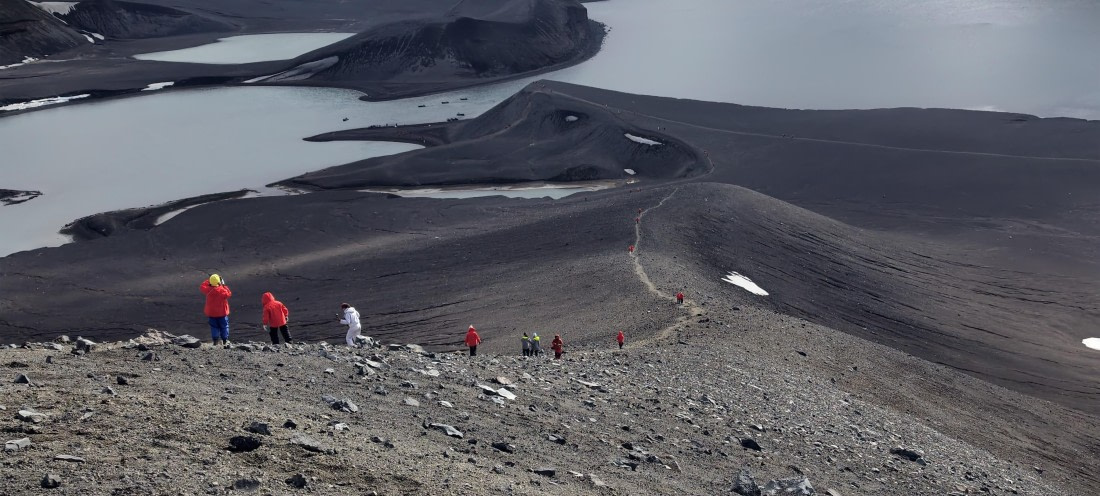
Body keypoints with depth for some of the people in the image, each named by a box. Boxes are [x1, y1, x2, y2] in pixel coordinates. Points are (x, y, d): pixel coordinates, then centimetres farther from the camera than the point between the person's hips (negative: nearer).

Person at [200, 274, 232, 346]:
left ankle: (215, 341, 11)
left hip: (211, 313, 2)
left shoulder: (208, 290, -12)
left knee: (214, 327, 12)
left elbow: (202, 287, 8)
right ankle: (225, 341, 14)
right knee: (224, 327, 11)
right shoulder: (222, 290, -21)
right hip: (222, 313, -2)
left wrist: (209, 281, 8)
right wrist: (224, 285, -2)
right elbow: (229, 294, -5)